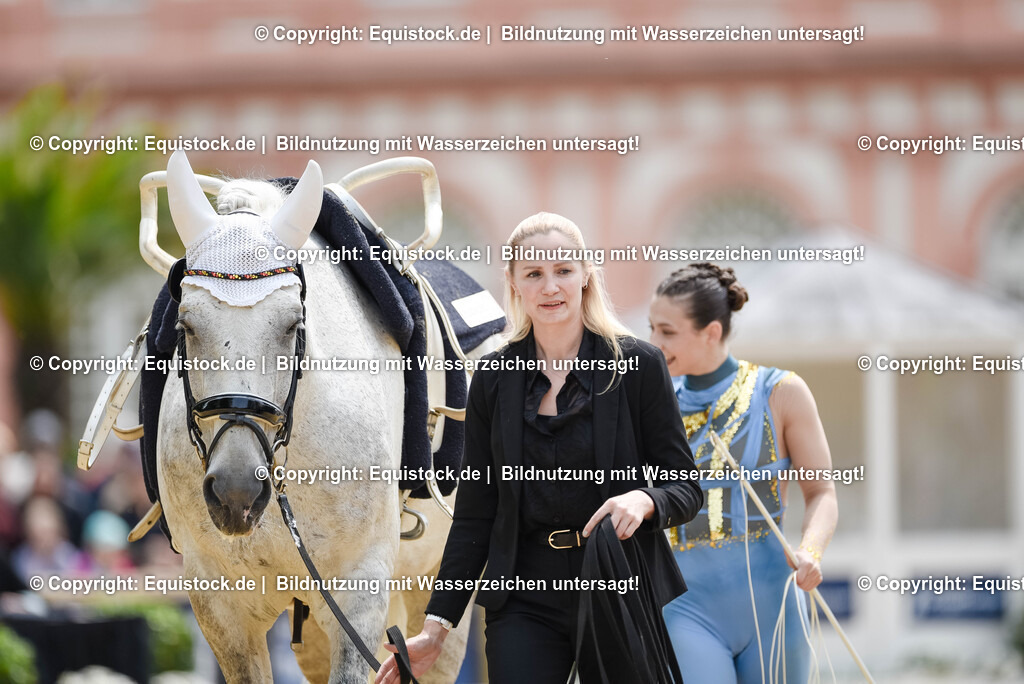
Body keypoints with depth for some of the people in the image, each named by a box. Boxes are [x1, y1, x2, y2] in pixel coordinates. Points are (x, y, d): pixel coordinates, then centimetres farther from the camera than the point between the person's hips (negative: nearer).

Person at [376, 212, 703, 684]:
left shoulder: (638, 366, -1)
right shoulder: (494, 381, 6)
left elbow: (685, 489, 0)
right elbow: (475, 516, 8)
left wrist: (644, 499, -23)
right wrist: (435, 627, 3)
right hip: (525, 600, 1)